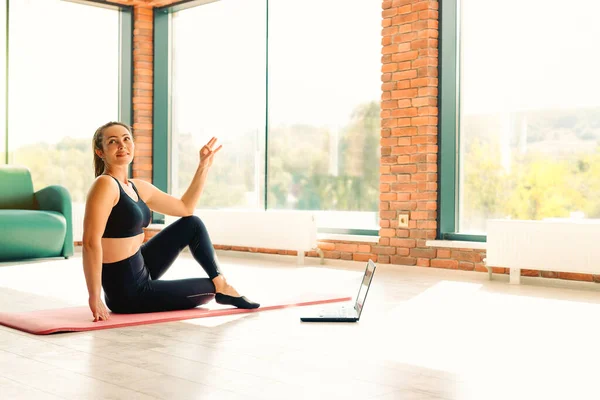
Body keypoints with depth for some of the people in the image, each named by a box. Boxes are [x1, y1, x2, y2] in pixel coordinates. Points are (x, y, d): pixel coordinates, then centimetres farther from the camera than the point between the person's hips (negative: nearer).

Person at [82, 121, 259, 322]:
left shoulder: (138, 187, 5)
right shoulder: (105, 185, -22)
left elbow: (186, 208, 15)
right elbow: (91, 242, -28)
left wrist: (204, 166, 13)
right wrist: (95, 298, -30)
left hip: (140, 269, 9)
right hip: (127, 291, -9)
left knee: (192, 225, 12)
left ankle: (222, 284, 16)